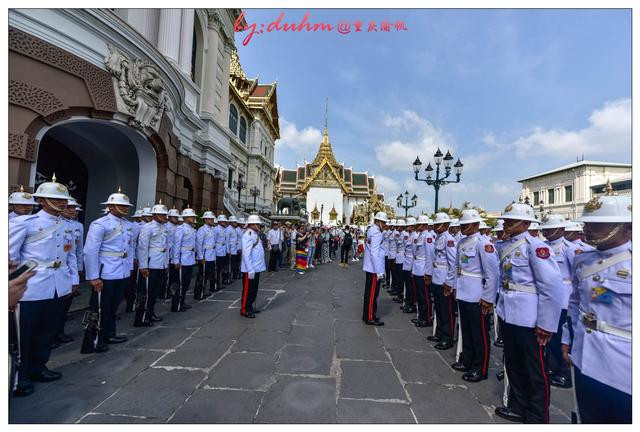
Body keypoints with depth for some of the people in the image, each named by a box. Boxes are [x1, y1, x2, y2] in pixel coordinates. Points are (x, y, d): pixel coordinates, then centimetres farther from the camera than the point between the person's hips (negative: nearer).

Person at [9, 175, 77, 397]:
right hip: (30, 289, -5)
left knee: (48, 330, 15)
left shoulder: (68, 226, 10)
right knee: (23, 334, 8)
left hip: (59, 288, 5)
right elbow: (10, 255, -4)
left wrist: (73, 280, 12)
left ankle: (38, 367, 33)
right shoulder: (23, 222, -6)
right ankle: (20, 377, 24)